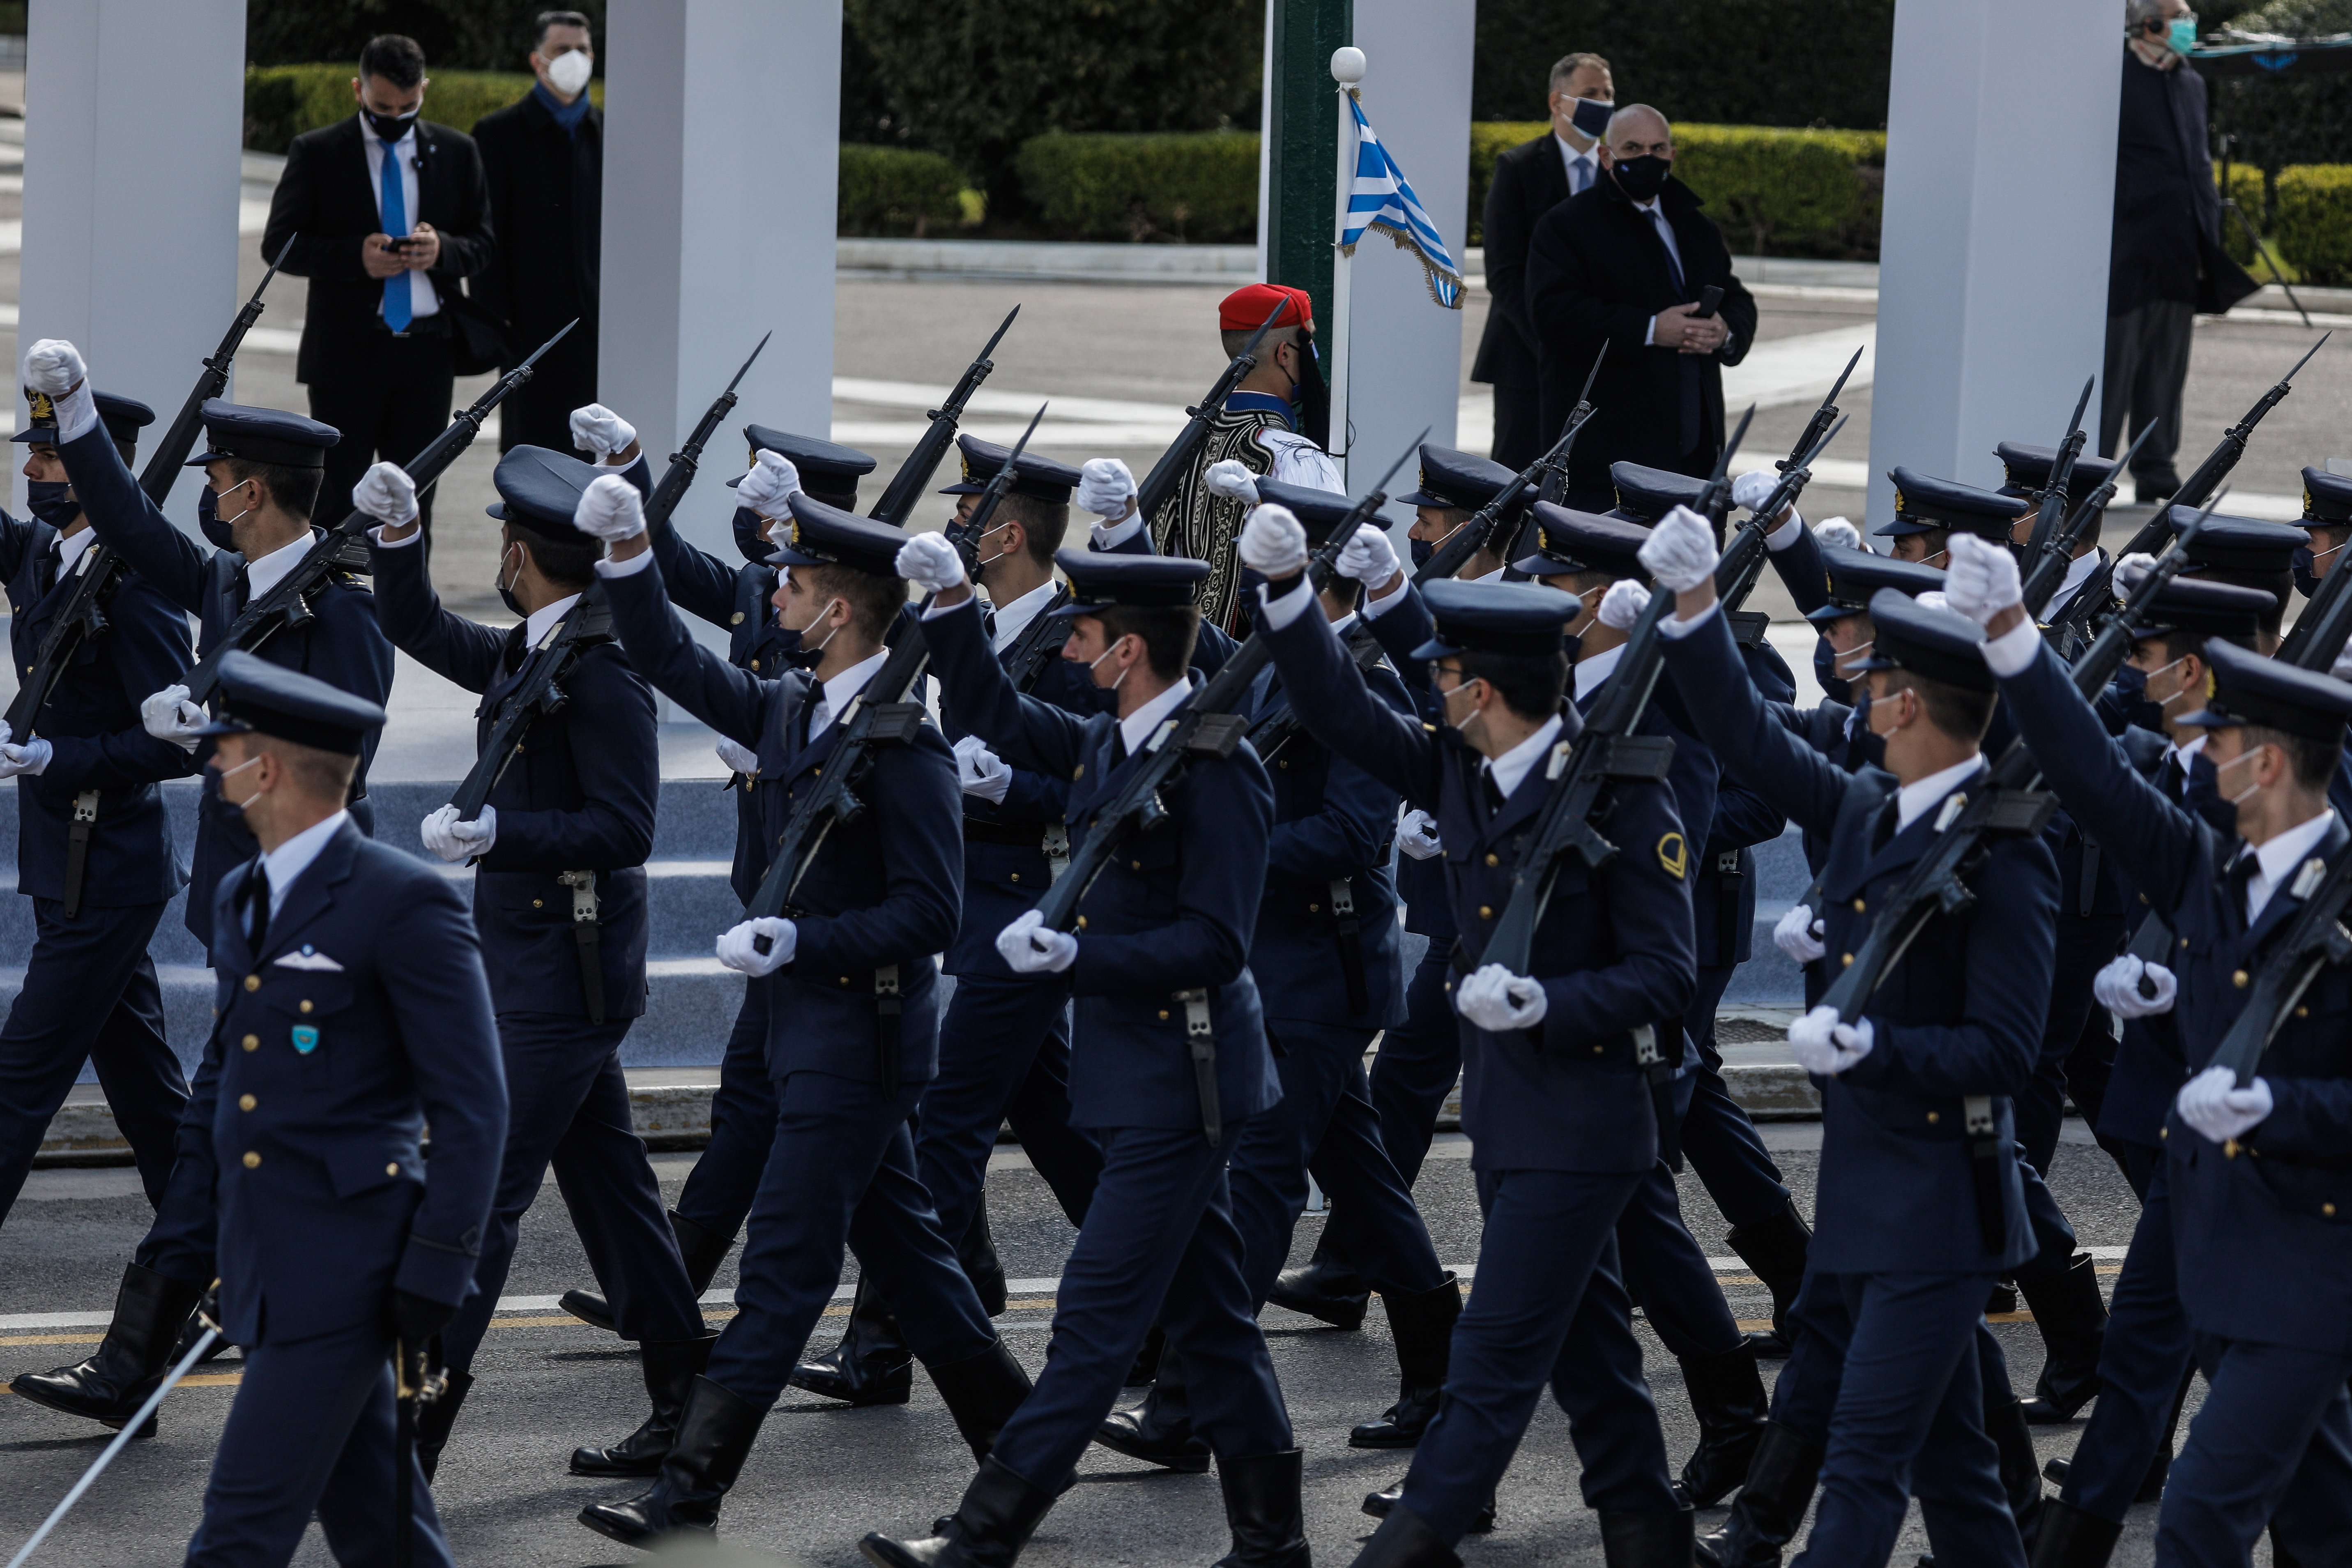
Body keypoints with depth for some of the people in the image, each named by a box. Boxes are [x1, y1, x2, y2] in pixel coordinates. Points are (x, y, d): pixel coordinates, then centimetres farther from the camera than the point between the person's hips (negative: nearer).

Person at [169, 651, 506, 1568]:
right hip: (263, 1262, 8)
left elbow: (472, 1104, -14)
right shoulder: (239, 900, 14)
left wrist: (437, 1272, -17)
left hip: (347, 1269, -8)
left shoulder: (406, 901, -13)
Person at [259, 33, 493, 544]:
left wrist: (442, 250, -14)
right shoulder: (316, 153, 0)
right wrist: (356, 257, -18)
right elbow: (279, 244, -3)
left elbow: (483, 247, 10)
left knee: (414, 499, 8)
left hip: (427, 350, 3)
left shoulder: (456, 152, 9)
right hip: (346, 349, -3)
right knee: (337, 497, -1)